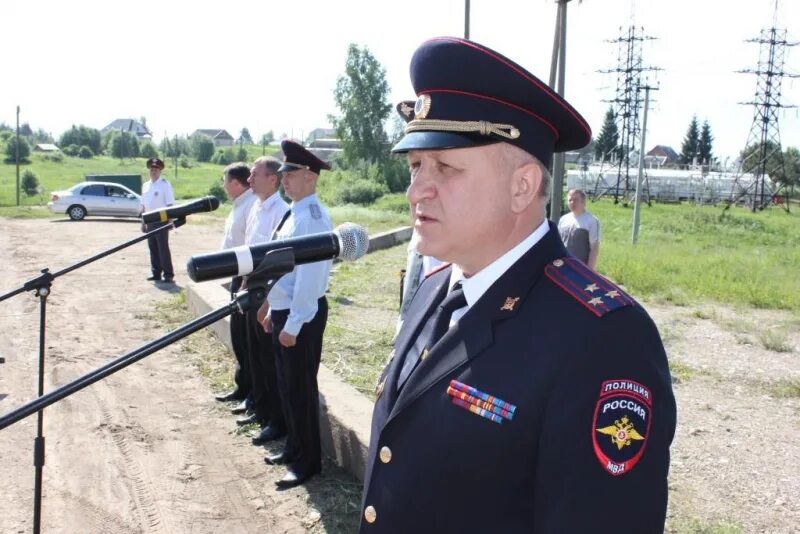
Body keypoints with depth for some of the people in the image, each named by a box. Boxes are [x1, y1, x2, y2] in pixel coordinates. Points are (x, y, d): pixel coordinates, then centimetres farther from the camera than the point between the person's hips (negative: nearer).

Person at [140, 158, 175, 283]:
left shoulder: (165, 185, -6)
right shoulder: (146, 186, 12)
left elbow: (170, 204, -9)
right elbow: (144, 205, 16)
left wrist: (169, 221, -15)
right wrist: (143, 222, 13)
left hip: (161, 221, -6)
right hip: (150, 221, 6)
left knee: (163, 248, -6)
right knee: (153, 248, 10)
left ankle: (168, 275, -2)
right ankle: (156, 273, 18)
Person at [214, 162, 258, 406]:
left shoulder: (253, 205, -19)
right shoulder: (241, 204, 13)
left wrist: (245, 285, -25)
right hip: (239, 277, 10)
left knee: (248, 339, -2)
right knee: (238, 335, 17)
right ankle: (243, 386, 29)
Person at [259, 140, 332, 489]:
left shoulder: (313, 217, -19)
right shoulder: (296, 213, 11)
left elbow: (309, 274, -23)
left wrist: (293, 324, -22)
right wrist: (272, 308, 19)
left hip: (302, 316, -10)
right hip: (284, 310, 10)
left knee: (300, 388, 2)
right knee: (287, 385, 19)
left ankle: (308, 461, 15)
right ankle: (294, 448, 34)